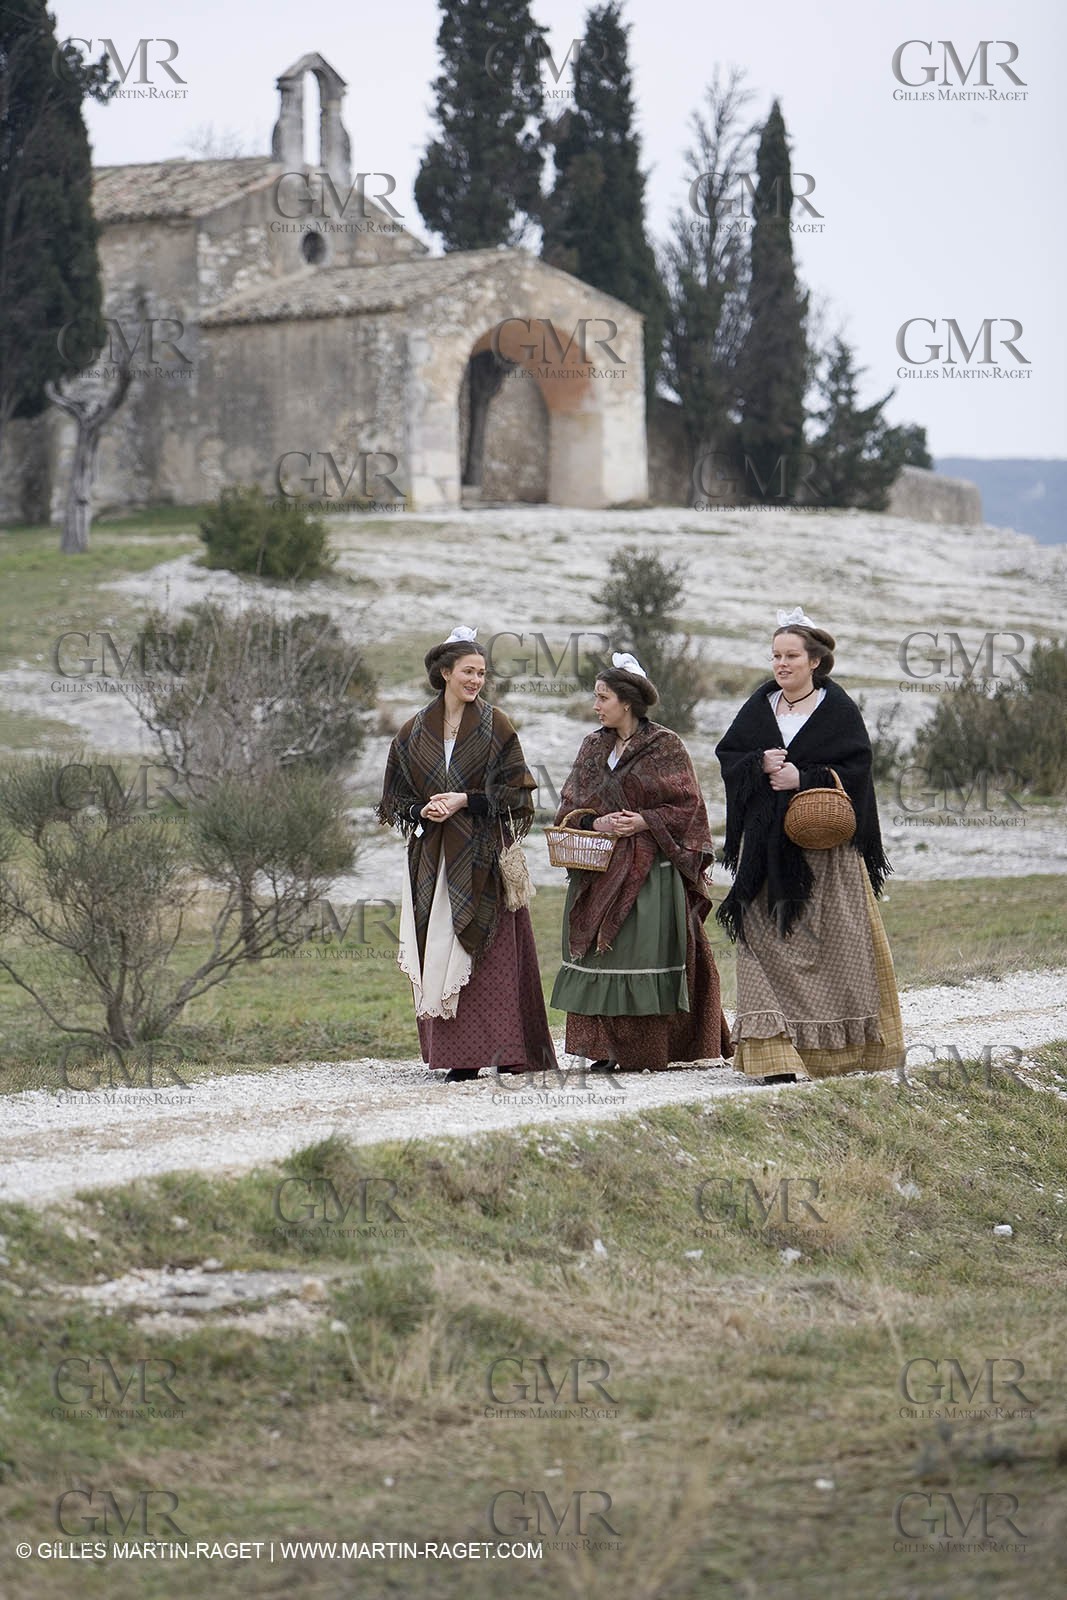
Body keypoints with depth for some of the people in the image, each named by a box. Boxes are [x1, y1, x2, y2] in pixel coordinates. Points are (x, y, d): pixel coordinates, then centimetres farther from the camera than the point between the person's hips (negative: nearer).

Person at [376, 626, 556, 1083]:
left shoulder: (495, 726, 3)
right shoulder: (414, 732, 9)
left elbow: (515, 790, 0)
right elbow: (397, 798, 13)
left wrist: (466, 801, -12)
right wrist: (422, 810, -7)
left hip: (482, 856, -2)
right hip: (433, 860, 2)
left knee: (493, 950, -6)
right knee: (440, 953, -2)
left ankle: (507, 1051, -3)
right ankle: (459, 1057, -1)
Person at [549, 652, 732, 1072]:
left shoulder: (664, 746, -2)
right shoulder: (593, 747, 14)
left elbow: (687, 806, -3)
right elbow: (571, 804, 13)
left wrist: (644, 822, -16)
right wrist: (596, 822, -8)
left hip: (649, 869, -5)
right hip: (599, 870, 5)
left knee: (642, 954, -8)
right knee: (599, 954, 0)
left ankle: (641, 1051, -4)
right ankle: (605, 1049, 2)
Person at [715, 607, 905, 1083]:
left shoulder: (838, 709, 0)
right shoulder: (759, 705, 12)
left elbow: (856, 767, -6)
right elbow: (727, 755, 11)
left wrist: (804, 778, -16)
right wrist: (760, 765, -9)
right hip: (767, 842, 3)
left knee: (834, 942, -1)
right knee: (766, 942, -5)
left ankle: (839, 1045, 12)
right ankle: (775, 1049, -8)